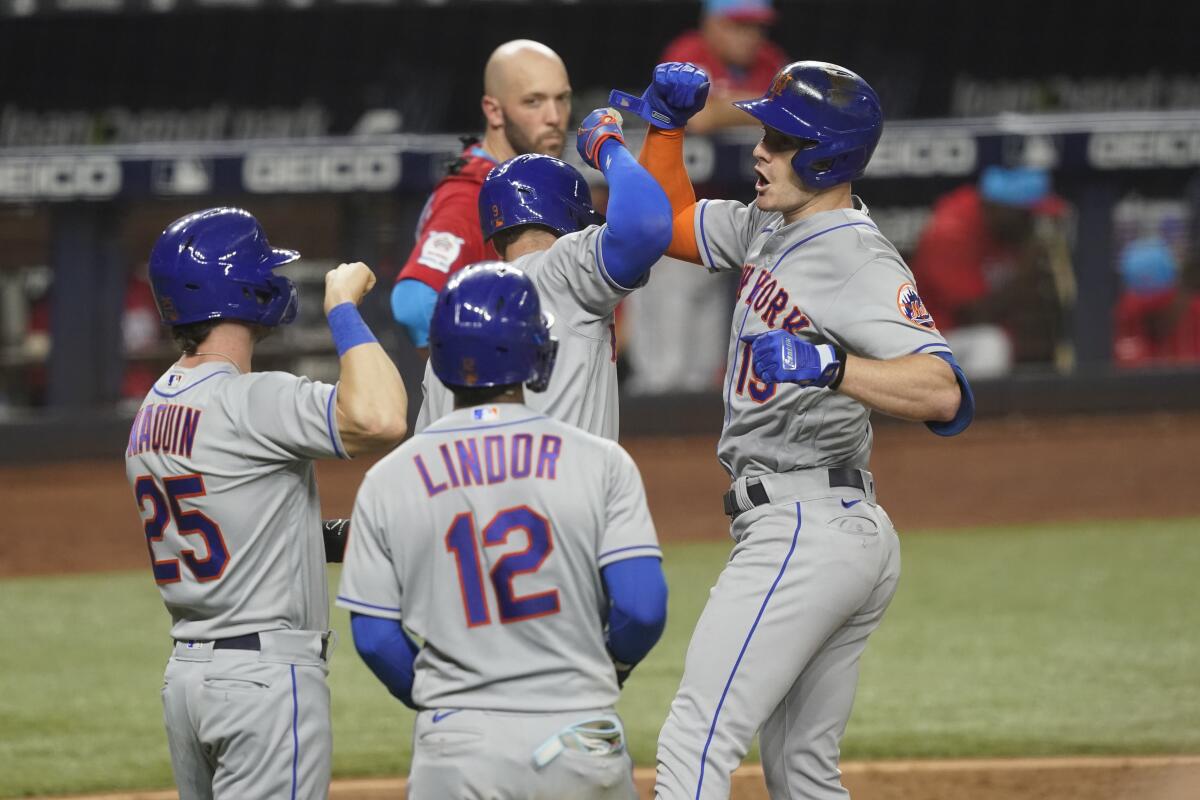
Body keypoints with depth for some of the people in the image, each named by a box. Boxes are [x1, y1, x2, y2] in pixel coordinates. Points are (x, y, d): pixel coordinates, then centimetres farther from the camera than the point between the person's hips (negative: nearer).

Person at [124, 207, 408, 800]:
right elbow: (380, 419, -31)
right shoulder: (250, 402, -17)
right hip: (267, 674, -9)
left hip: (185, 675, 9)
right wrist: (342, 307, -18)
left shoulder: (147, 416, 12)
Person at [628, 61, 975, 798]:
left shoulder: (859, 260, -14)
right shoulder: (771, 227, 14)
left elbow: (944, 393, -26)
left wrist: (829, 366, -40)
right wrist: (668, 122, 13)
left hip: (805, 532, -11)